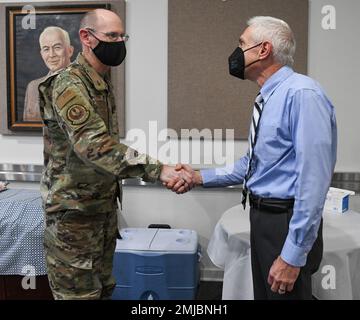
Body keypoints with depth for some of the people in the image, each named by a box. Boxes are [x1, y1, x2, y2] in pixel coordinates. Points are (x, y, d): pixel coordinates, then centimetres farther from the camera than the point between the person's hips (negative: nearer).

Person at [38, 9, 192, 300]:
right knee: (79, 292, 2)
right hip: (74, 211, -9)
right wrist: (157, 169, -39)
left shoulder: (103, 84, 11)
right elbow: (94, 145, -33)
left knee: (103, 288, 18)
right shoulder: (69, 85, -19)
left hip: (104, 205, 9)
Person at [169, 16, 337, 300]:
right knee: (264, 294, 22)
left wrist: (293, 255, -23)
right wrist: (200, 177, 9)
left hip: (287, 222, -9)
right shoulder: (267, 99, 10)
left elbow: (313, 179, -24)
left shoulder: (302, 94, -20)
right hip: (261, 216, 9)